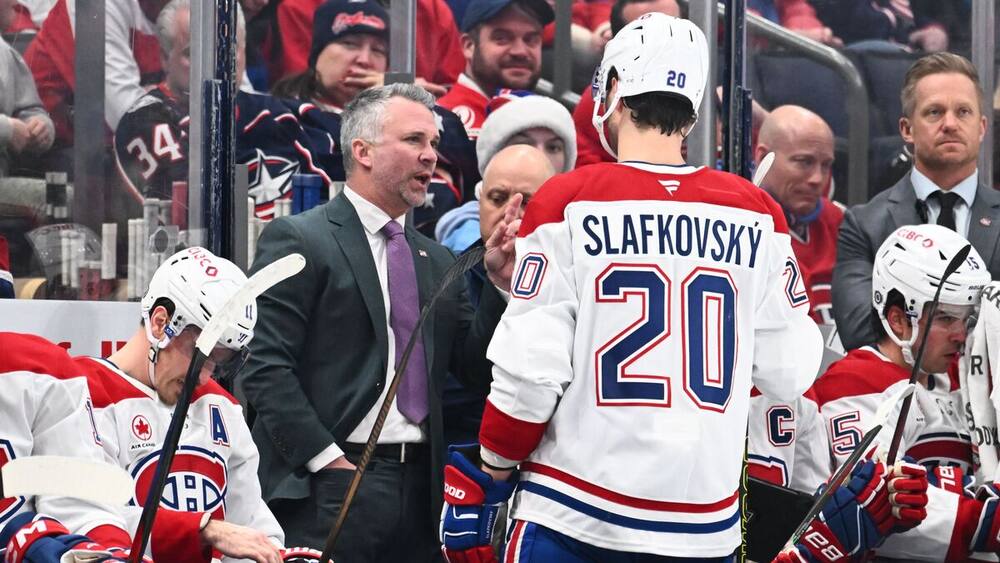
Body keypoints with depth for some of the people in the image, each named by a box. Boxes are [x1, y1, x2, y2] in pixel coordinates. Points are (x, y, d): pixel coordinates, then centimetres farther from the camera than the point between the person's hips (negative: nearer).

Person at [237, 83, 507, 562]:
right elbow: (265, 367, -10)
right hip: (332, 487, -6)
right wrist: (325, 459, -15)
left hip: (420, 487, 6)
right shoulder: (297, 240, -3)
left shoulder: (436, 261, 18)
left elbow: (474, 368, 12)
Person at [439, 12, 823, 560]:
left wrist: (490, 473, 6)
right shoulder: (756, 213, 1)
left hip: (572, 515, -3)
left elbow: (531, 367, -8)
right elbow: (789, 375, 4)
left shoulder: (567, 203, -6)